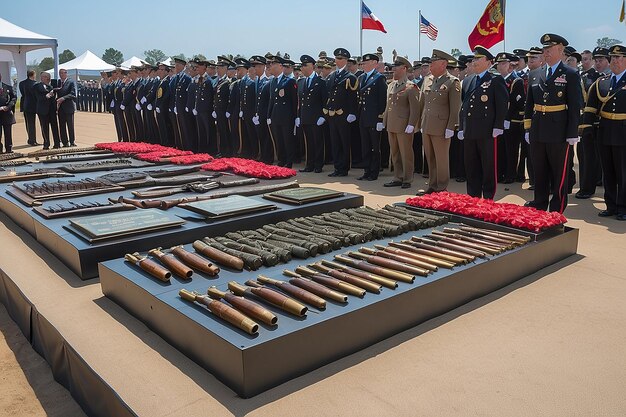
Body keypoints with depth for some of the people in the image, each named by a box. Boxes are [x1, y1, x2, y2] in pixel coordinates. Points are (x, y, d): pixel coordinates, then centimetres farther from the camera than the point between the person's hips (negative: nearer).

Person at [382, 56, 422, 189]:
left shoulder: (411, 87, -8)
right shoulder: (391, 86, 14)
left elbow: (415, 108, -12)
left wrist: (411, 125, -18)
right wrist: (384, 121, 15)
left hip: (404, 127, -7)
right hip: (391, 126, 7)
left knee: (406, 154, 1)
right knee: (395, 154, 13)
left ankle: (407, 180, 11)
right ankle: (398, 178, 22)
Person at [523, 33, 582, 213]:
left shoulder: (571, 75, -2)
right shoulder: (534, 75, 11)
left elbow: (575, 107, -6)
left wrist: (572, 134, -10)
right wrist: (528, 129, 9)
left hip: (559, 134, -4)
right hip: (537, 134, 5)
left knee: (559, 176, 4)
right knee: (539, 174, 12)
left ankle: (557, 211, 13)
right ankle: (539, 207, 24)